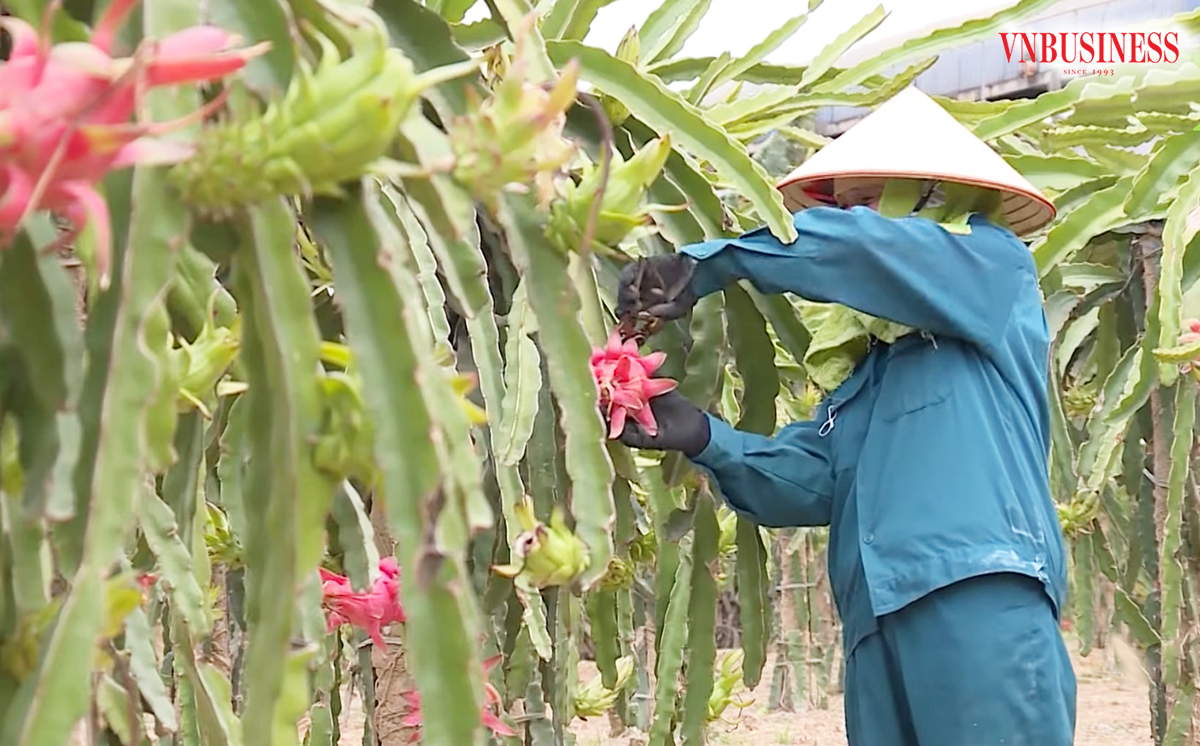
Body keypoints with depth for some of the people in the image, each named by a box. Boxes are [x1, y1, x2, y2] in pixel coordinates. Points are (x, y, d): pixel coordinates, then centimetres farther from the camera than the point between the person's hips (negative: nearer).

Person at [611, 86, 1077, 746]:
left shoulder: (997, 269, 11)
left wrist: (709, 262, 2)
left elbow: (856, 246, -4)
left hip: (982, 609, -7)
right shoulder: (869, 369, 28)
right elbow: (802, 479, 13)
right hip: (877, 631, 7)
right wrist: (703, 437, -4)